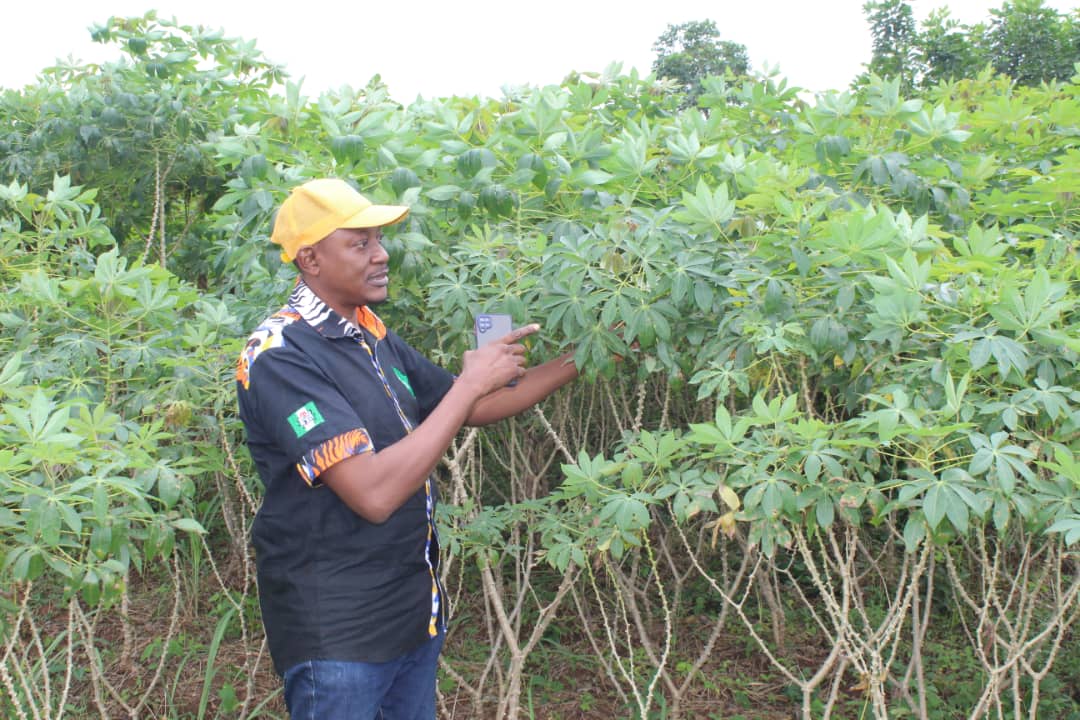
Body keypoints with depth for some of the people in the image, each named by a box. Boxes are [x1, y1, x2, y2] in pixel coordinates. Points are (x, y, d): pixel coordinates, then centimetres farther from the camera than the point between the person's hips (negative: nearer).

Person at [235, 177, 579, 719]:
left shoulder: (374, 338, 7)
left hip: (414, 609, 8)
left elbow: (473, 410, 17)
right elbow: (373, 493, -29)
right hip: (336, 631, -8)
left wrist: (579, 361, 8)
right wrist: (470, 382, -23)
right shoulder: (281, 355, -20)